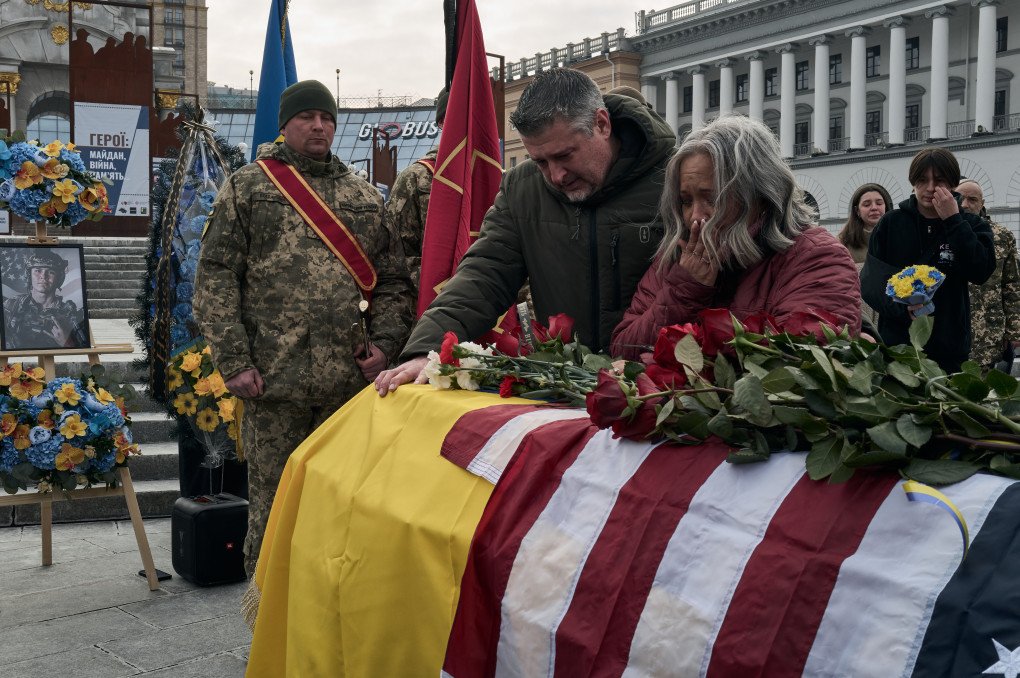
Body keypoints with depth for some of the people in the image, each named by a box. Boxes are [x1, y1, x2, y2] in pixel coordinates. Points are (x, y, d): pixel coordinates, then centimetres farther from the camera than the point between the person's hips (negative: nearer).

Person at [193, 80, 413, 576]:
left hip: (350, 383, 3)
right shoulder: (247, 187, 7)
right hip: (274, 383, -3)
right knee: (272, 506, 3)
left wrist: (385, 342, 1)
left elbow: (393, 281, 18)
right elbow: (215, 278, 0)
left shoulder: (366, 198, 17)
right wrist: (234, 360, -9)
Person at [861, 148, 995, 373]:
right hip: (896, 343, 0)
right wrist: (902, 307, -18)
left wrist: (953, 220, -12)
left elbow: (981, 271, -12)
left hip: (948, 350, 0)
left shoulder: (971, 226, 6)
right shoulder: (891, 223, 6)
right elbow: (870, 280, 0)